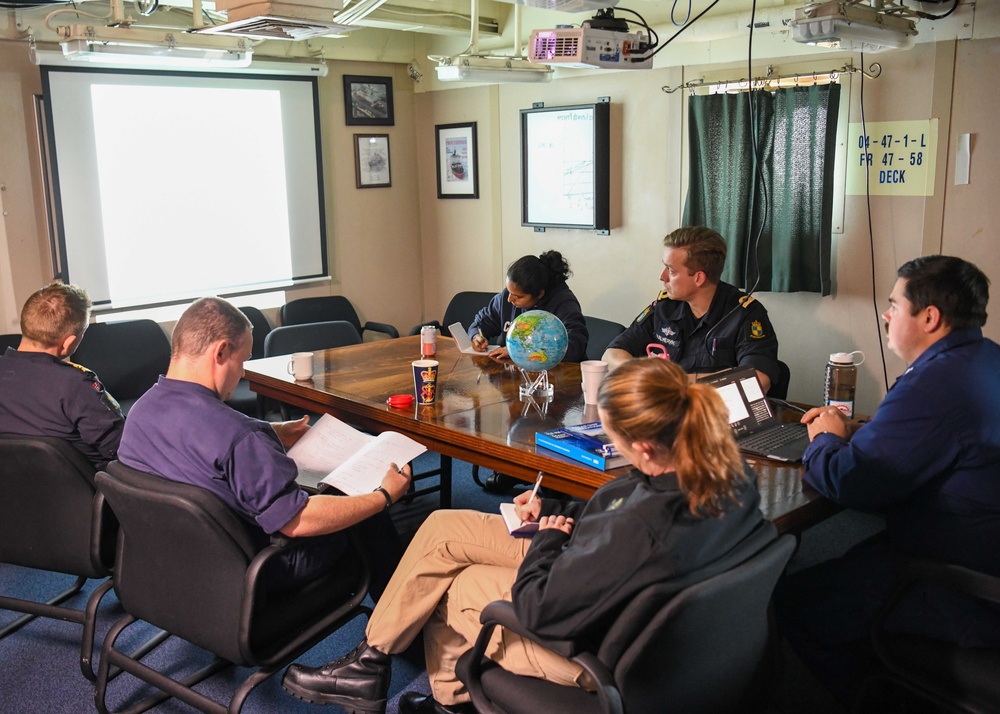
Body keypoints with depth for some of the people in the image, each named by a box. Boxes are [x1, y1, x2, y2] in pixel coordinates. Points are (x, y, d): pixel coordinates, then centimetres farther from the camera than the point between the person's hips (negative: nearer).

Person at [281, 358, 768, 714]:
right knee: (441, 527, 11)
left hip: (581, 643, -8)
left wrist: (547, 537, -10)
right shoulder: (729, 472, -15)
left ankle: (368, 667, 34)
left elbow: (539, 609, -28)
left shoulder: (642, 528, -41)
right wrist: (556, 511, 0)